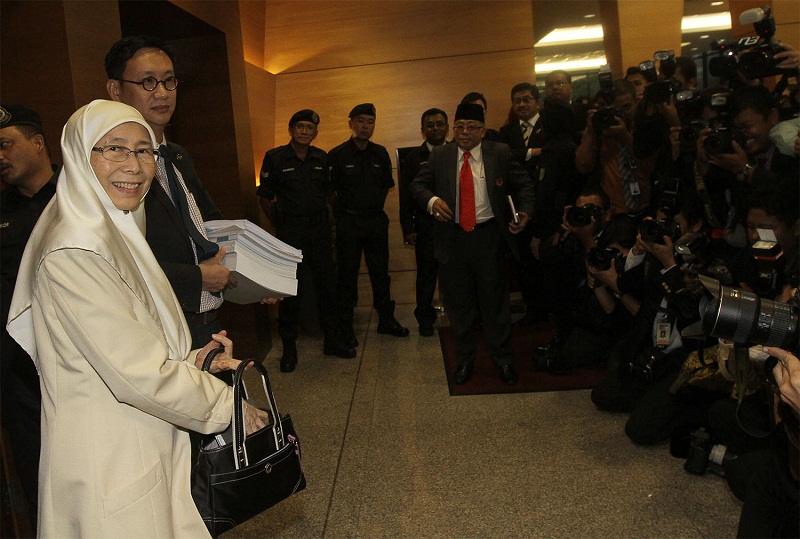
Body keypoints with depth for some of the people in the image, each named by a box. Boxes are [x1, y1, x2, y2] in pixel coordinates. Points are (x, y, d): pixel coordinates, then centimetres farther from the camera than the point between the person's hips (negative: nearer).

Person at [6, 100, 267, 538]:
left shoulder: (116, 233, 8)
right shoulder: (74, 253, -23)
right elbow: (139, 375, -23)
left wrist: (190, 361, -1)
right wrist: (227, 406, -12)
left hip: (149, 449, 9)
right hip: (109, 465, -9)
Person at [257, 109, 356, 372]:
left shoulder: (321, 158, 7)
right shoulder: (275, 158, -2)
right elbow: (265, 198, 2)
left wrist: (320, 217, 13)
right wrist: (280, 223, 5)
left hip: (320, 228, 4)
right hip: (290, 230, -3)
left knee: (327, 284, 9)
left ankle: (332, 340, 21)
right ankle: (289, 348, 12)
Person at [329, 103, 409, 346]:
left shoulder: (381, 154, 7)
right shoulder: (338, 155, -7)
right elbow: (329, 190, -4)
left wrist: (377, 206, 10)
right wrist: (340, 213, -4)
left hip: (377, 220, 4)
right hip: (349, 222, -4)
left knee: (380, 272, 12)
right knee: (348, 274, 3)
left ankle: (386, 320, 25)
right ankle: (345, 326, 13)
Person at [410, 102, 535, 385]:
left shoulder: (500, 153, 0)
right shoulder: (440, 155, 4)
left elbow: (524, 184, 7)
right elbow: (417, 185, 5)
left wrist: (524, 212, -10)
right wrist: (432, 200, -16)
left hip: (489, 237, -1)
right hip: (452, 239, 2)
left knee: (495, 301, 8)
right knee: (459, 304, 12)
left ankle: (503, 361, 27)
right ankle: (464, 360, 31)